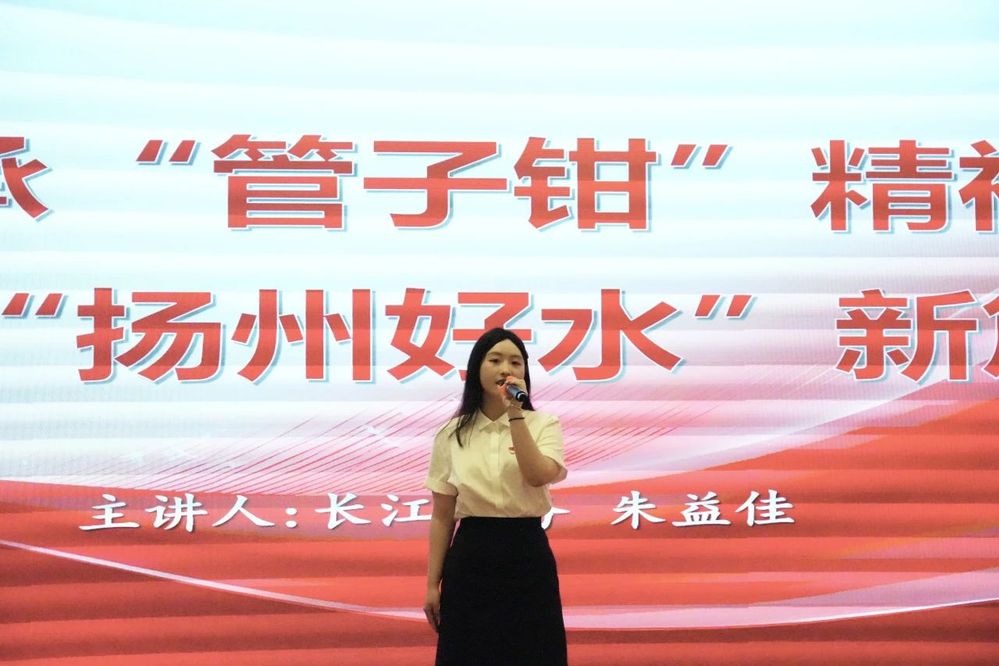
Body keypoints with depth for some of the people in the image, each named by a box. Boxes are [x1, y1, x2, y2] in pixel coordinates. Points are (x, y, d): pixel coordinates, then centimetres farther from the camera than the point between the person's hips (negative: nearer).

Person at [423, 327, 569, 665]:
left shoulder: (543, 425, 1)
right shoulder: (453, 434, 4)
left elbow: (539, 476, -19)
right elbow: (442, 516, 6)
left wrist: (515, 414, -20)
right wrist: (432, 583, 4)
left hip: (526, 555, -1)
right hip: (471, 559, 1)